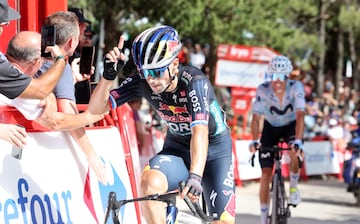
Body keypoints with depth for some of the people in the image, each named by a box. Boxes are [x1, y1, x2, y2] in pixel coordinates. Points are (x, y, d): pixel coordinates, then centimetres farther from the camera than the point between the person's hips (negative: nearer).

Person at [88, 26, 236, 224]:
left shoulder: (195, 82, -30)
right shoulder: (142, 83, -18)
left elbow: (200, 132, -43)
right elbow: (96, 109, -18)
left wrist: (195, 176, -57)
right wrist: (108, 75, -36)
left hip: (214, 149, -2)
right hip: (177, 149, 2)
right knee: (149, 182, -31)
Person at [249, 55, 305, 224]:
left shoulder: (296, 87, -28)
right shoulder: (263, 90, -27)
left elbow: (300, 115, -37)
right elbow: (256, 117, -30)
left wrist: (298, 141, -50)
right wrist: (255, 141, -46)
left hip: (291, 125, -1)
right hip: (271, 127, 1)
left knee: (295, 154, -32)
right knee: (266, 174, -7)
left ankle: (293, 186, 0)